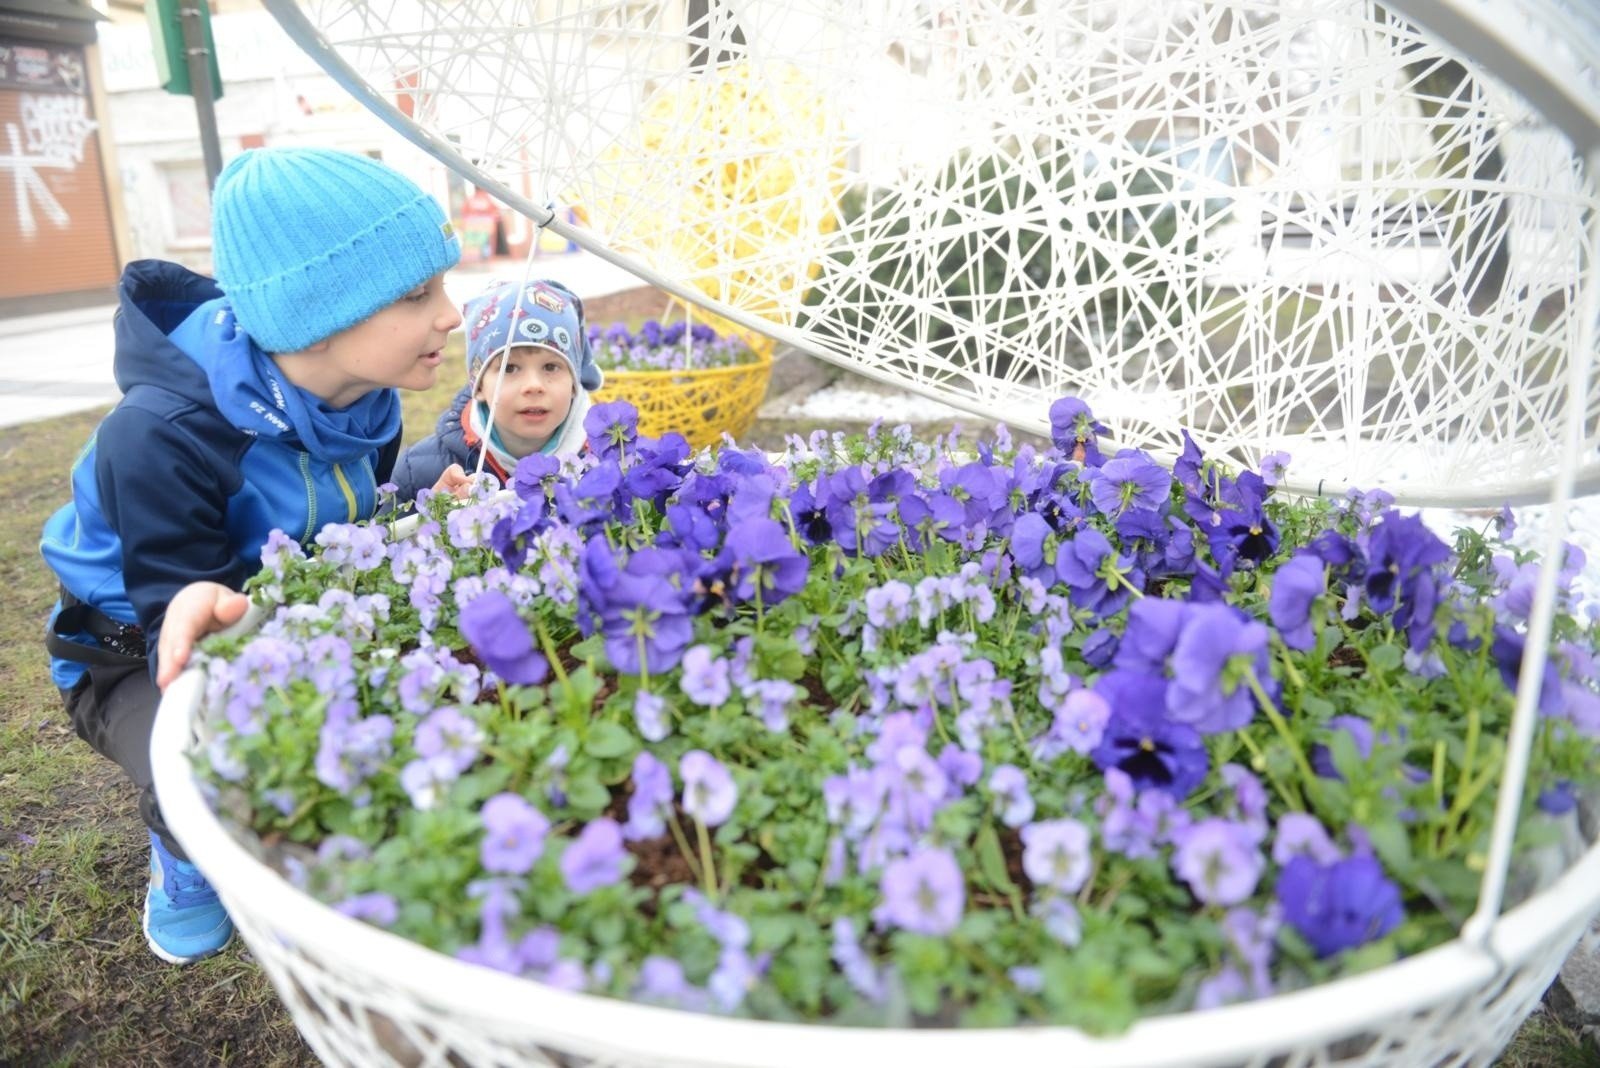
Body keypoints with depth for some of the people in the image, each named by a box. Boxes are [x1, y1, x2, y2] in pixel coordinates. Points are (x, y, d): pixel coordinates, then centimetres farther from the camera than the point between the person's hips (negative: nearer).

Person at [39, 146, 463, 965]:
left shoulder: (365, 399, -14)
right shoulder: (160, 438, -34)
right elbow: (181, 628, -27)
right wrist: (205, 613, -52)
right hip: (144, 657, -5)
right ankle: (186, 857, 7)